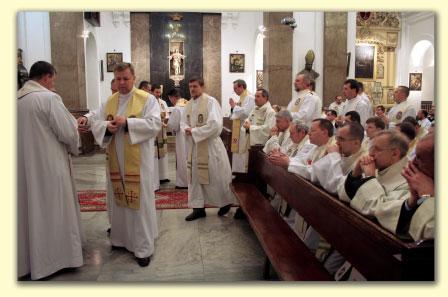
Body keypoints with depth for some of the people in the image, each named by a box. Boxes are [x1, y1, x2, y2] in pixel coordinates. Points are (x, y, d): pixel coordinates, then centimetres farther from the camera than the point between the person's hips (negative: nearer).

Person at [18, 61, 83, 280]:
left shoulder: (17, 99, 5)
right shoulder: (48, 98, -16)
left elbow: (28, 132, 13)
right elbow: (68, 132, -15)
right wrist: (74, 148, 5)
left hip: (23, 165, 7)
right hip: (48, 165, -7)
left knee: (29, 209, 17)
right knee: (53, 211, 7)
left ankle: (27, 259, 30)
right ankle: (56, 257, 20)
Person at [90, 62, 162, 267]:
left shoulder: (147, 99, -4)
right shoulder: (109, 102, 11)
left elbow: (155, 124, -16)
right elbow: (96, 125, 5)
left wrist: (127, 122, -24)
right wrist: (107, 126, -18)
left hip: (138, 161, -5)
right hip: (116, 161, 5)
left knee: (140, 202, -1)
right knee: (119, 200, 15)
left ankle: (143, 248, 8)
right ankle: (121, 238, 32)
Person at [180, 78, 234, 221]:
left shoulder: (211, 101, -13)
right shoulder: (189, 104, 10)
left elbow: (215, 125, -22)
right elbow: (183, 122, 15)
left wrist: (194, 131, -18)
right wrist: (187, 129, -9)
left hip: (209, 145, -7)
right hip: (193, 145, 7)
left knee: (216, 176, 3)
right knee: (195, 177, 9)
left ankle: (226, 202, 26)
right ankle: (198, 208, 19)